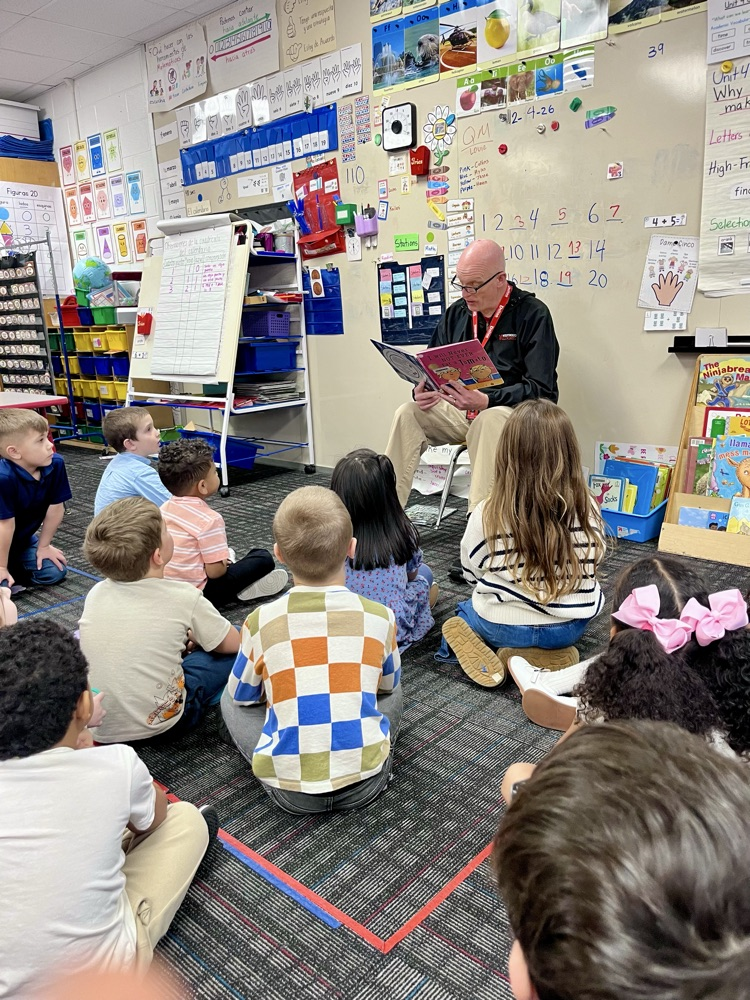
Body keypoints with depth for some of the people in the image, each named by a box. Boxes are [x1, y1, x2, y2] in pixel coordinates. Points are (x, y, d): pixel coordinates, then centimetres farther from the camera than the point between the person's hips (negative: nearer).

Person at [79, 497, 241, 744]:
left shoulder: (96, 593, -4)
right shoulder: (184, 598, -16)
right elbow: (233, 643, 0)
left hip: (90, 726, 4)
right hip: (155, 723, -3)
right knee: (233, 650, 8)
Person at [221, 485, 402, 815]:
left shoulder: (261, 621, -10)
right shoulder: (379, 617, -7)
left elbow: (241, 695, 8)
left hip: (289, 792, -1)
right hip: (365, 783, 1)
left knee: (230, 700, 21)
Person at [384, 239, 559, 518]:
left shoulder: (533, 314, -8)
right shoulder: (456, 312, 10)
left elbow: (542, 390, -15)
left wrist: (487, 401, -29)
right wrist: (423, 390, -11)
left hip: (513, 412, -5)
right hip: (459, 410, 6)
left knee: (490, 420, -38)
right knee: (408, 413, -17)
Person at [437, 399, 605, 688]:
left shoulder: (488, 514, -21)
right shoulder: (587, 508, -16)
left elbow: (471, 570, -5)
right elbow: (592, 562, 1)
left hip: (503, 627, -1)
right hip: (572, 627, 2)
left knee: (466, 609, 31)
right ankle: (550, 654, 15)